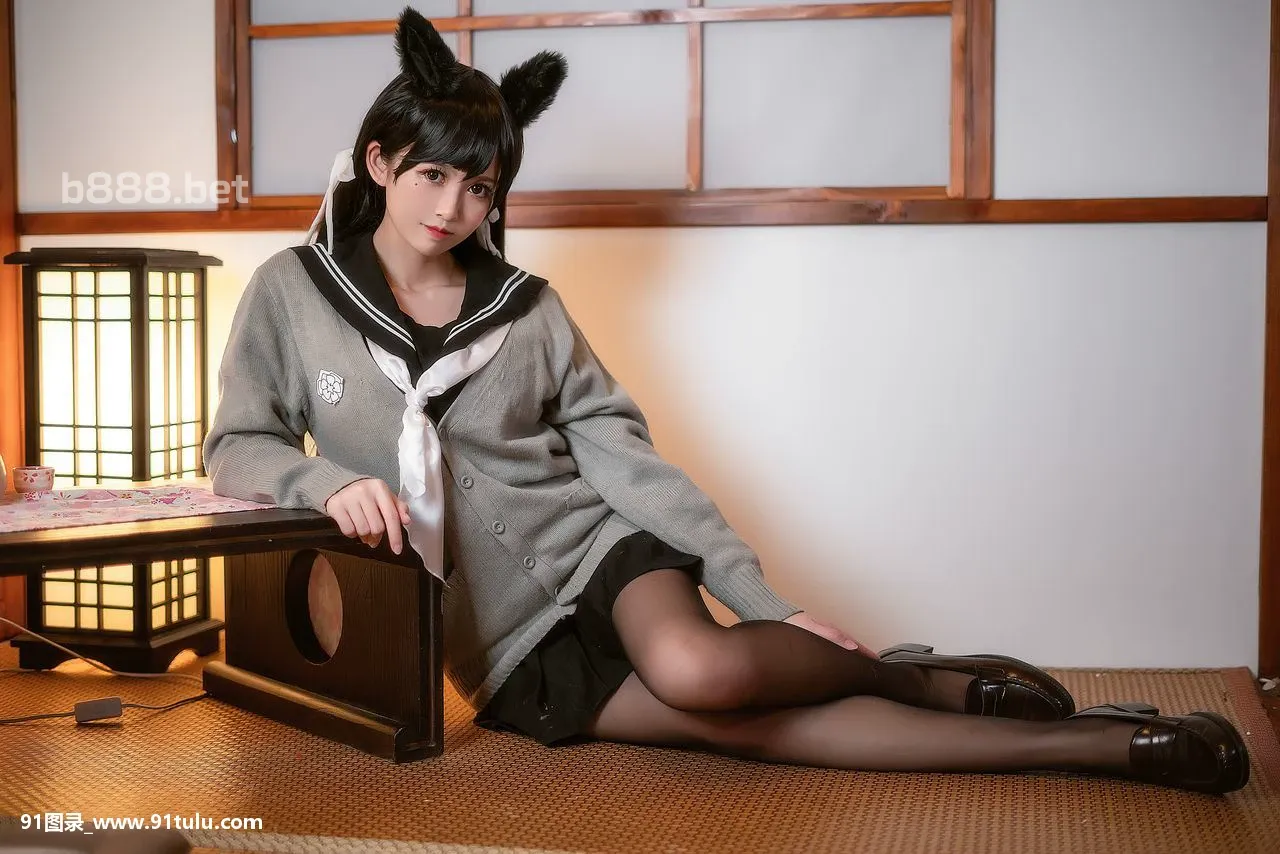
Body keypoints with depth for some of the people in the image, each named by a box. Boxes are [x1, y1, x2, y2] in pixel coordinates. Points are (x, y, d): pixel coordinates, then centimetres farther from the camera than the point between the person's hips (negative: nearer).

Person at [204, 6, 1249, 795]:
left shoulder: (526, 308, 2)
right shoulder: (293, 291, 0)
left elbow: (626, 456, 0)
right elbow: (237, 448, -1)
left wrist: (763, 596, -7)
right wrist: (328, 480, -24)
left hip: (595, 545, 1)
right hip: (502, 646, -1)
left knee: (697, 667, -37)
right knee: (758, 718, -23)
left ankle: (912, 674, -7)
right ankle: (1102, 742, -21)